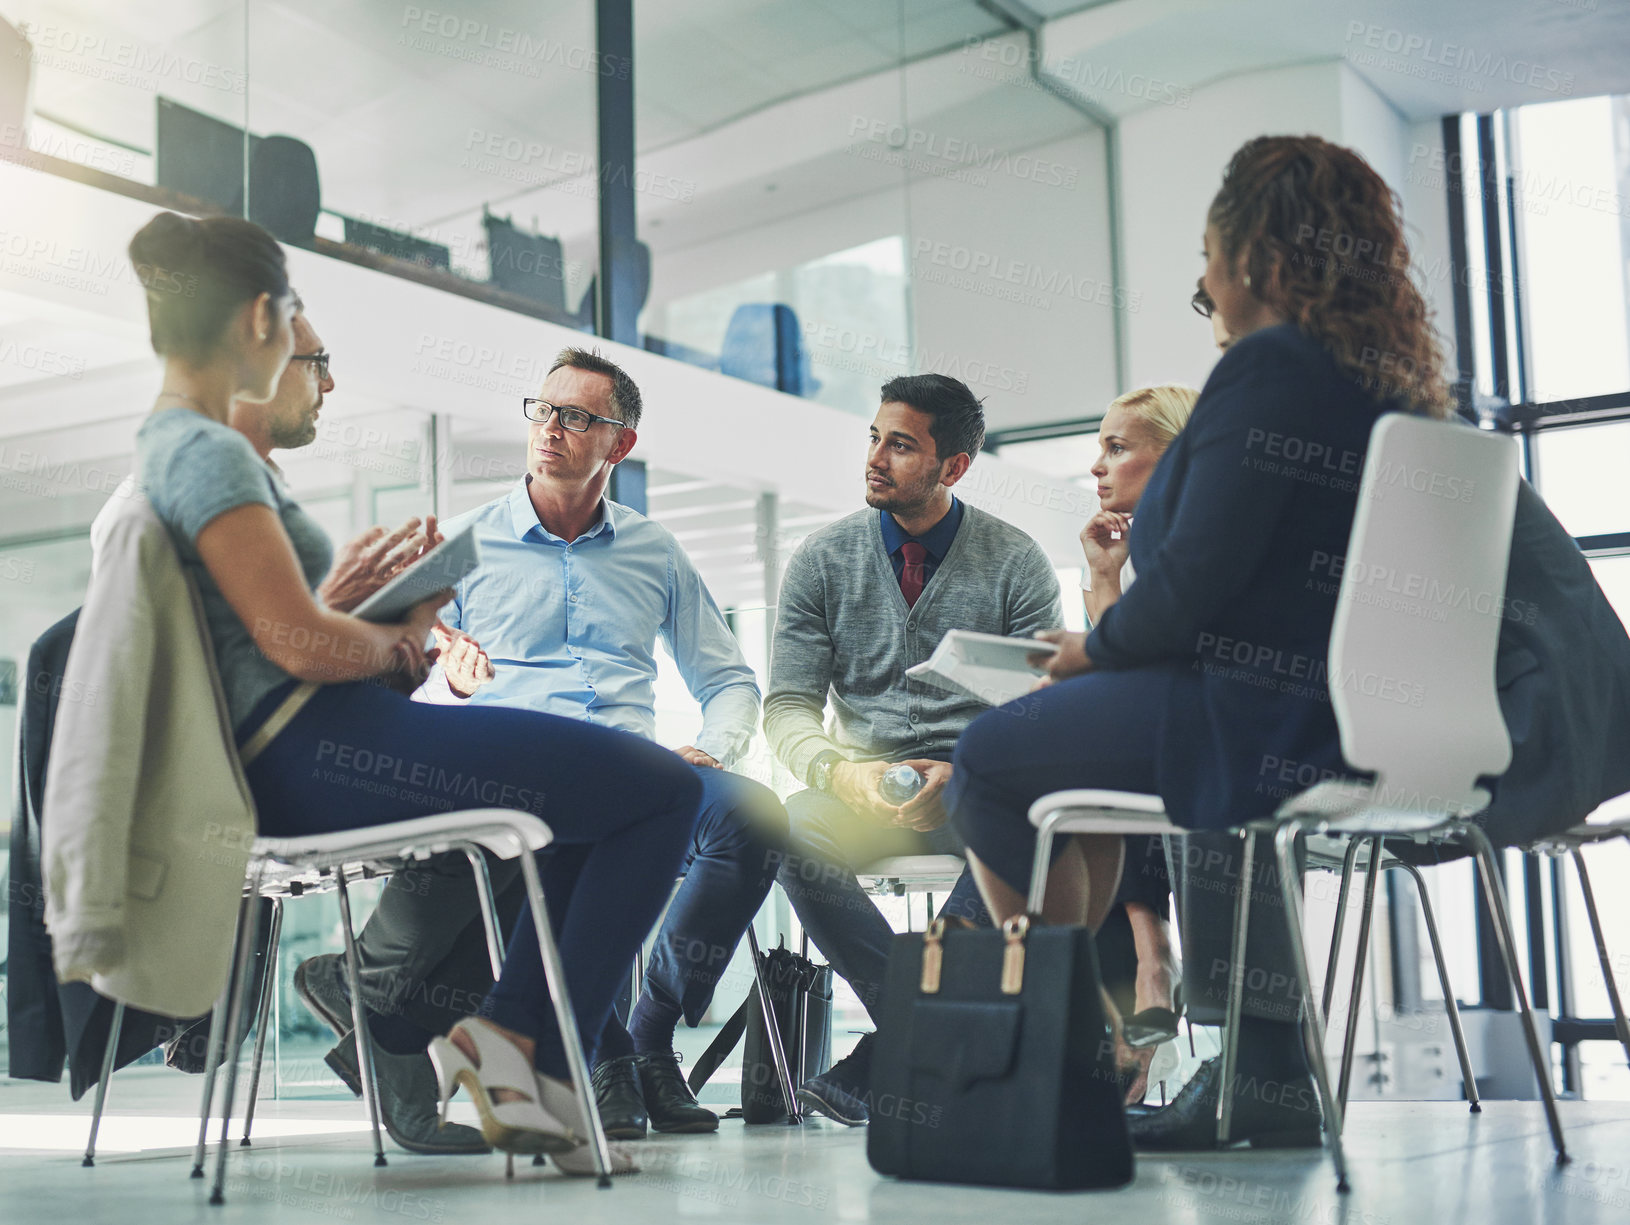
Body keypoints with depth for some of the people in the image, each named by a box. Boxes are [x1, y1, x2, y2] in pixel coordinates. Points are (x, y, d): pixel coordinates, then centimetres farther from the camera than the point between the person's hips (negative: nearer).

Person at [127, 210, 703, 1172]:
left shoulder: (164, 447, 19)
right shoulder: (207, 452, -12)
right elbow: (300, 644, -20)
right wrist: (402, 645, -2)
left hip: (293, 761, 11)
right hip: (315, 756, -11)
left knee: (607, 787, 21)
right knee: (663, 790, -12)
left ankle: (509, 1037, 9)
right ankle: (535, 1055, -7)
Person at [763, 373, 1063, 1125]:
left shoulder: (1016, 563, 2)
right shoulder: (822, 560, 6)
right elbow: (788, 706, 3)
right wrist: (841, 773, -19)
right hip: (861, 791, 1)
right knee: (794, 831, -33)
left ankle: (878, 1066, -29)